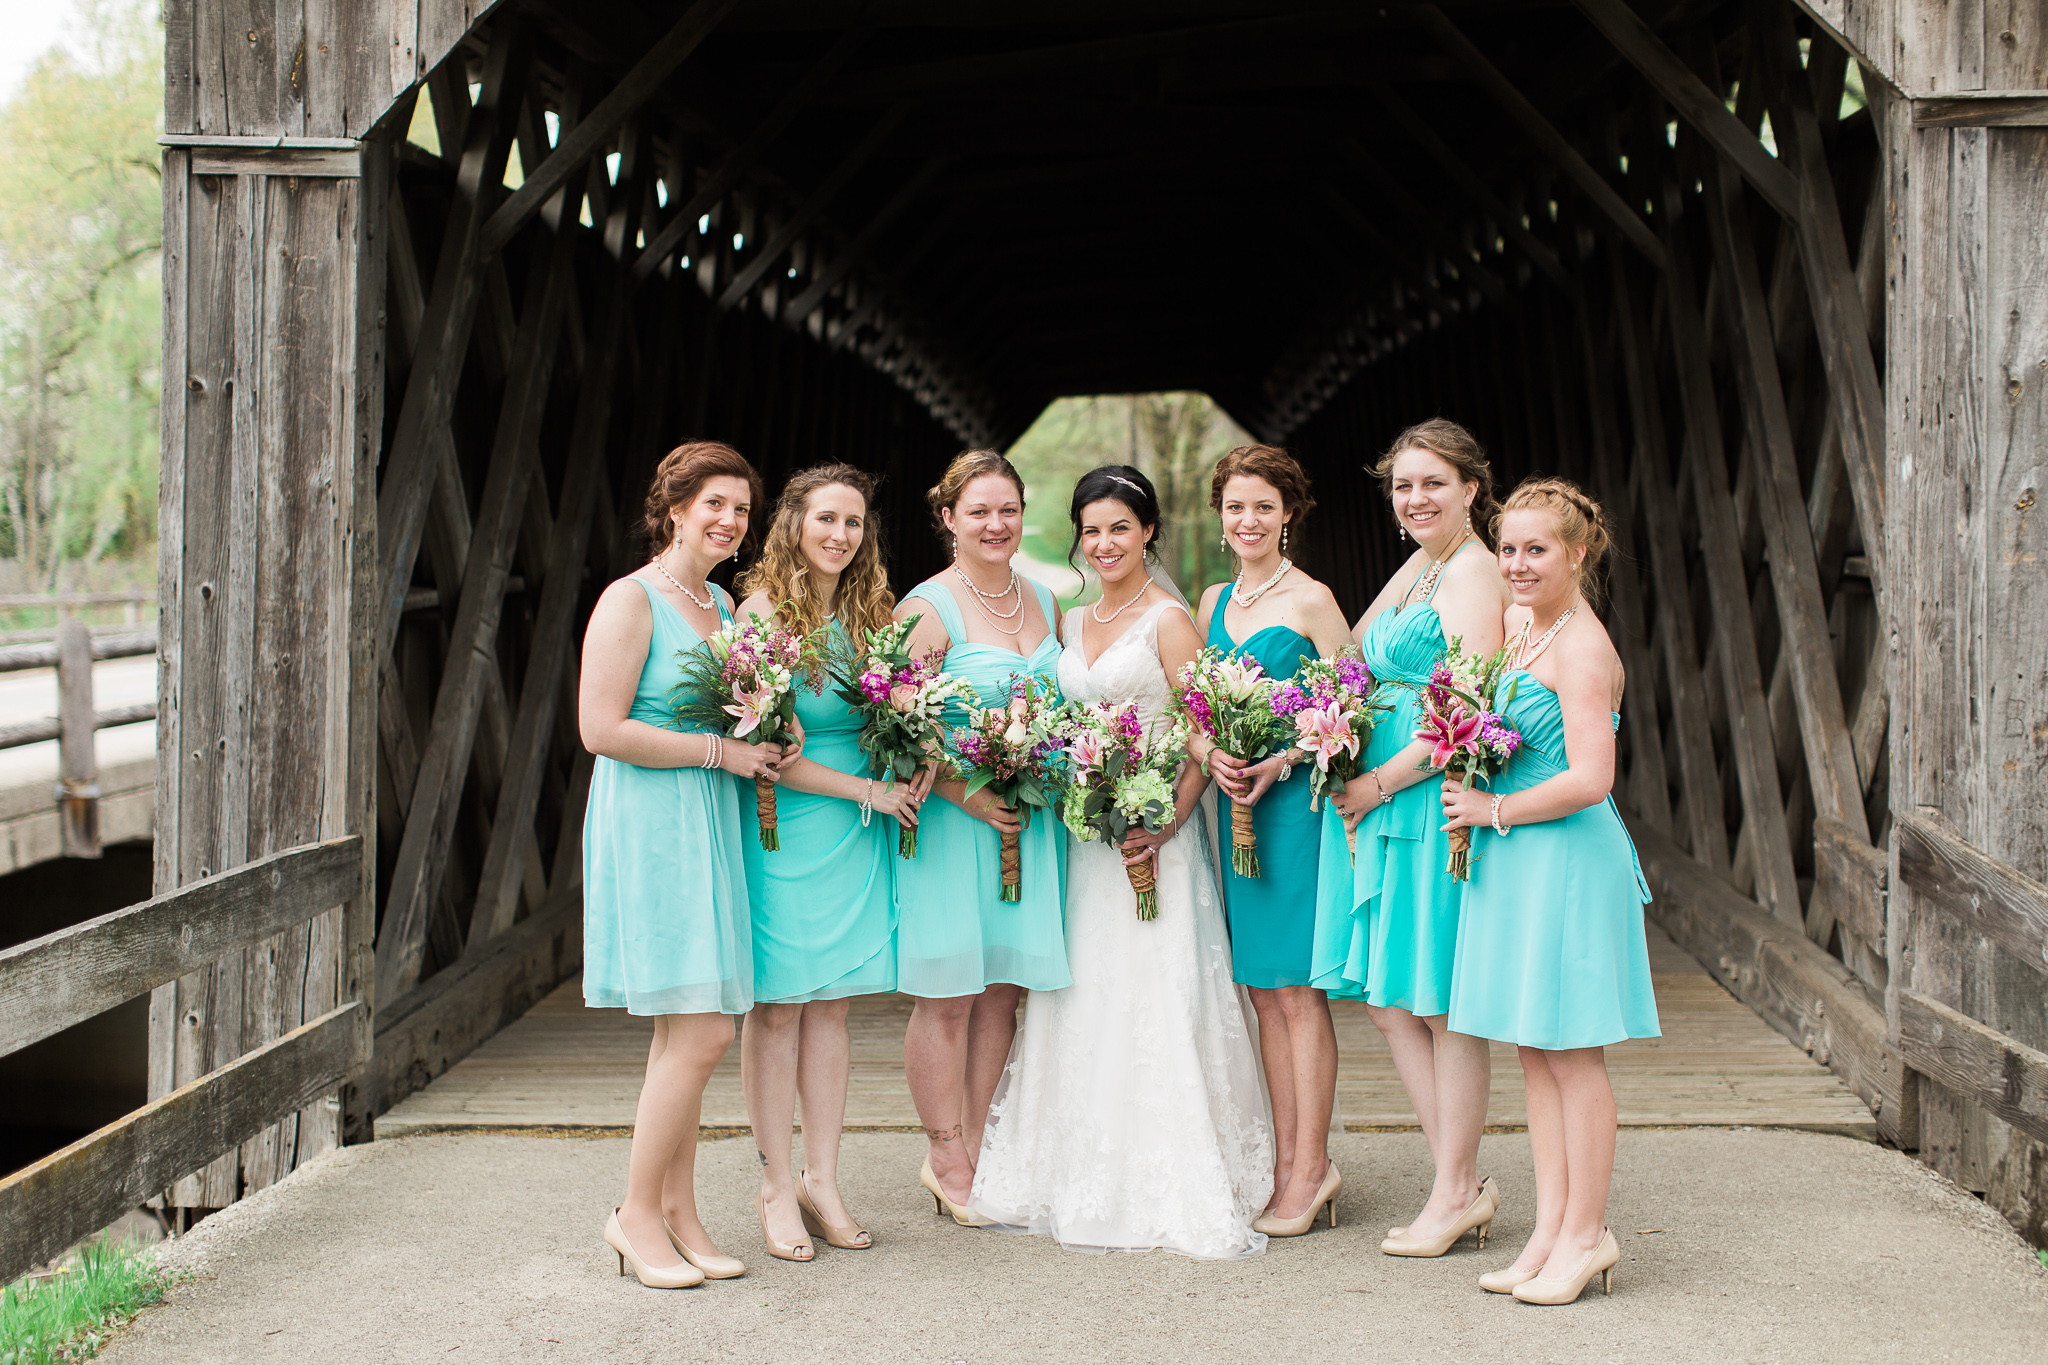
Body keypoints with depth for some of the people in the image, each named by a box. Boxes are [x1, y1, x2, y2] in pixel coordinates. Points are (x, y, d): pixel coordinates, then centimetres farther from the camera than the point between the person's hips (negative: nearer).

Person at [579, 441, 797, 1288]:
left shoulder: (724, 606, 16)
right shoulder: (631, 600, -9)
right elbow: (602, 729, -16)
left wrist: (772, 740, 6)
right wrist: (720, 751, -14)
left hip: (710, 831, 8)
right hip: (650, 828, -8)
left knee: (685, 1033, 9)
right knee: (701, 1033, -11)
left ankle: (677, 1215, 16)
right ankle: (636, 1213, 3)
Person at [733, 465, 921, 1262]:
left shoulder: (870, 613, 10)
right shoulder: (762, 613, -8)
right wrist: (869, 791, -9)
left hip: (856, 833, 5)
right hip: (781, 827, -5)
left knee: (831, 1005, 8)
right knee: (778, 1006, 0)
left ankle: (823, 1181, 16)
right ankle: (777, 1186, 9)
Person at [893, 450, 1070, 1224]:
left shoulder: (1044, 601, 12)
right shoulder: (927, 609, -8)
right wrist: (968, 796, -19)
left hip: (1031, 821, 6)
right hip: (952, 820, -6)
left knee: (1005, 989, 7)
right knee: (948, 994, -1)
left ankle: (970, 1154, 17)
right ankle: (949, 1166, 10)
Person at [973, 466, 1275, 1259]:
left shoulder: (1168, 619, -6)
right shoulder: (1072, 623, 14)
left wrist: (1166, 825, -22)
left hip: (1150, 832, -7)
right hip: (1081, 834, 7)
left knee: (1153, 1000, -6)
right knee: (1081, 1003, 8)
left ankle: (1172, 1190, 1)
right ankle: (1087, 1184, 17)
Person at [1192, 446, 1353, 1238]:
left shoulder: (1311, 601, -5)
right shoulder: (1213, 602, 14)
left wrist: (1281, 762, -17)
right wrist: (1209, 754, -7)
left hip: (1295, 803, -6)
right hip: (1234, 806, 6)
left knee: (1296, 988, -5)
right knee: (1261, 988, 8)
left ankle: (1311, 1167, 2)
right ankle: (1288, 1162, 14)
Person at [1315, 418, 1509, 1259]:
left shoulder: (1471, 573, -12)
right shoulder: (1411, 571, 17)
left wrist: (1380, 782, -14)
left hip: (1438, 803, -10)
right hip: (1379, 803, 10)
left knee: (1441, 1000, -1)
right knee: (1386, 998, 10)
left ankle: (1455, 1194, 9)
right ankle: (1460, 1182, 18)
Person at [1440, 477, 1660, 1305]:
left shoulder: (1580, 646, -15)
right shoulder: (1518, 625, 11)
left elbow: (1590, 778, -22)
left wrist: (1494, 810, -13)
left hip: (1567, 859, -9)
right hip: (1515, 863, 9)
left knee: (1571, 1052, 0)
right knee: (1533, 1051, 11)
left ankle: (1586, 1235, 10)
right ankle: (1550, 1231, 18)